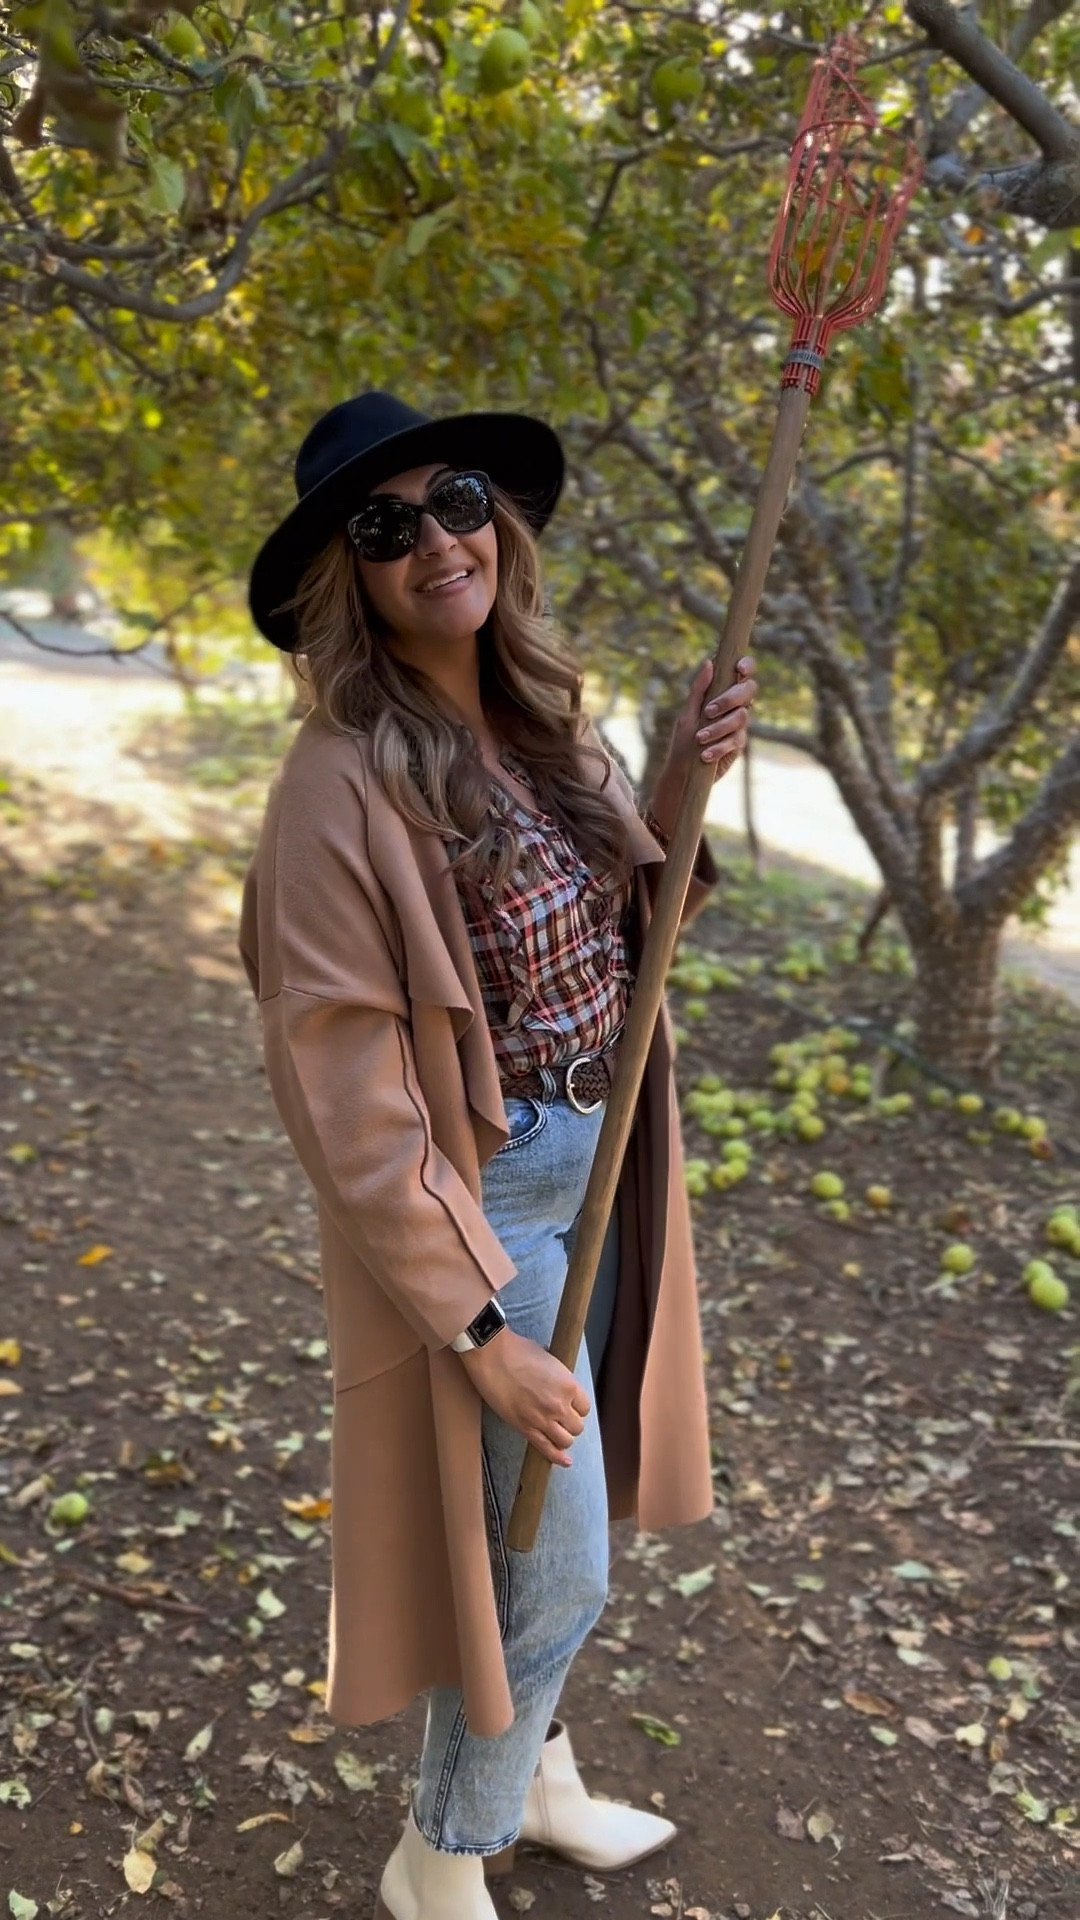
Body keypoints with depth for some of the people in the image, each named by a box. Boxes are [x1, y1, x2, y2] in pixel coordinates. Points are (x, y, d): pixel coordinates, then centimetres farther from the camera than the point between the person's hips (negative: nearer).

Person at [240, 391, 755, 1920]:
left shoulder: (546, 724, 1)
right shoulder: (344, 787, -22)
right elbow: (345, 1105, -21)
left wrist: (679, 787, -6)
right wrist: (480, 1334, -18)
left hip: (598, 1166, 7)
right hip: (481, 1203, -7)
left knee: (562, 1532, 24)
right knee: (553, 1569, 7)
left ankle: (534, 1775, 51)